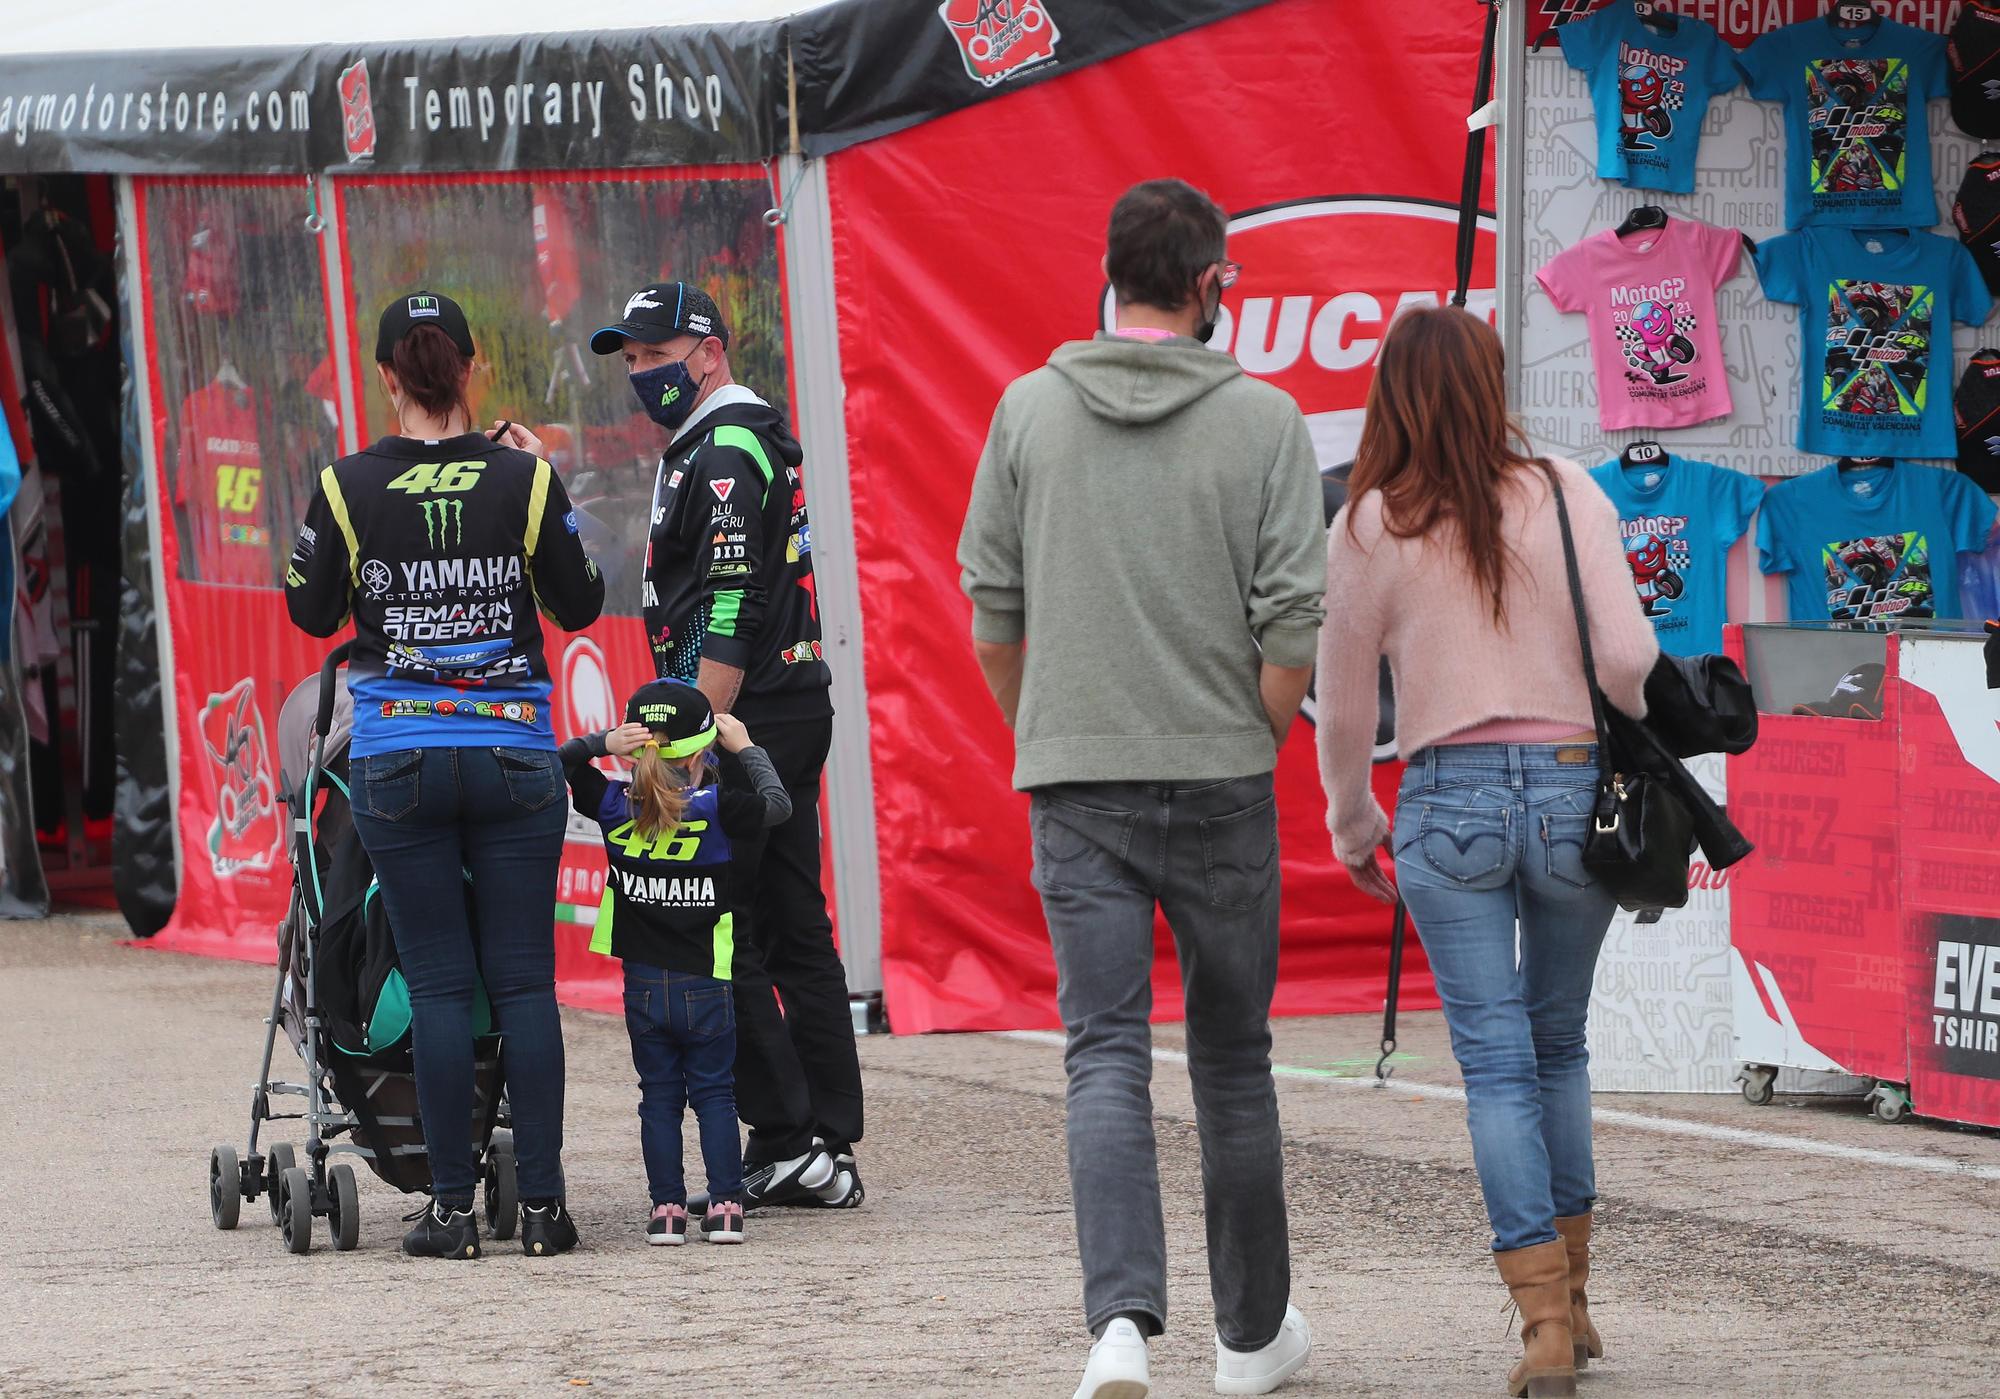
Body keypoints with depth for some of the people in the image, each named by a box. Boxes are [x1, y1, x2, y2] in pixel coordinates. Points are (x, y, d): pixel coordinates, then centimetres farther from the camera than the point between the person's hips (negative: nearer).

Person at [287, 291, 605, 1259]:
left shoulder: (348, 487, -6)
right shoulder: (525, 480, -5)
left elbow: (313, 613, 5)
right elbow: (579, 606, 6)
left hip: (396, 759, 0)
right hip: (514, 756, 0)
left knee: (438, 985, 3)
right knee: (523, 981, 4)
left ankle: (451, 1211, 2)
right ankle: (541, 1206, 2)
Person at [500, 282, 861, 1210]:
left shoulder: (724, 451, -13)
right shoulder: (756, 440, 20)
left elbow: (732, 611, -21)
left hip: (744, 717, -10)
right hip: (794, 710, 10)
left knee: (718, 934, -7)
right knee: (794, 932, 9)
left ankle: (784, 1139, -8)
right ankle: (830, 1148, 10)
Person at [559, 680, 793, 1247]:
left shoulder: (614, 805, -6)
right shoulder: (717, 809, -12)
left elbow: (562, 761, 8)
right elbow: (778, 804, 2)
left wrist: (604, 741, -7)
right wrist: (746, 749, 12)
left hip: (643, 988, 2)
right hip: (705, 987, -2)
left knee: (659, 1098, 10)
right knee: (714, 1095, 8)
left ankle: (667, 1209, 6)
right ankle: (725, 1207, 3)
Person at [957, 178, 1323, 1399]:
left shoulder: (1030, 411, 1)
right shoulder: (1263, 420, -6)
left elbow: (992, 609, 5)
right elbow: (1296, 620, -9)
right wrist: (1261, 739, 7)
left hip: (1075, 786, 1)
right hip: (1219, 782, -1)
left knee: (1107, 1058, -2)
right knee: (1233, 1059, 12)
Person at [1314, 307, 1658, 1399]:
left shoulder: (1366, 530, -1)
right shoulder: (1565, 495, -1)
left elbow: (1343, 707, 5)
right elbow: (1625, 655, -7)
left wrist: (1352, 824, 21)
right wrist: (1627, 725, 15)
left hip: (1449, 800, -1)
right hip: (1571, 786, 1)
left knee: (1496, 1059, 0)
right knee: (1558, 1044, 18)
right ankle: (1569, 1297, 22)